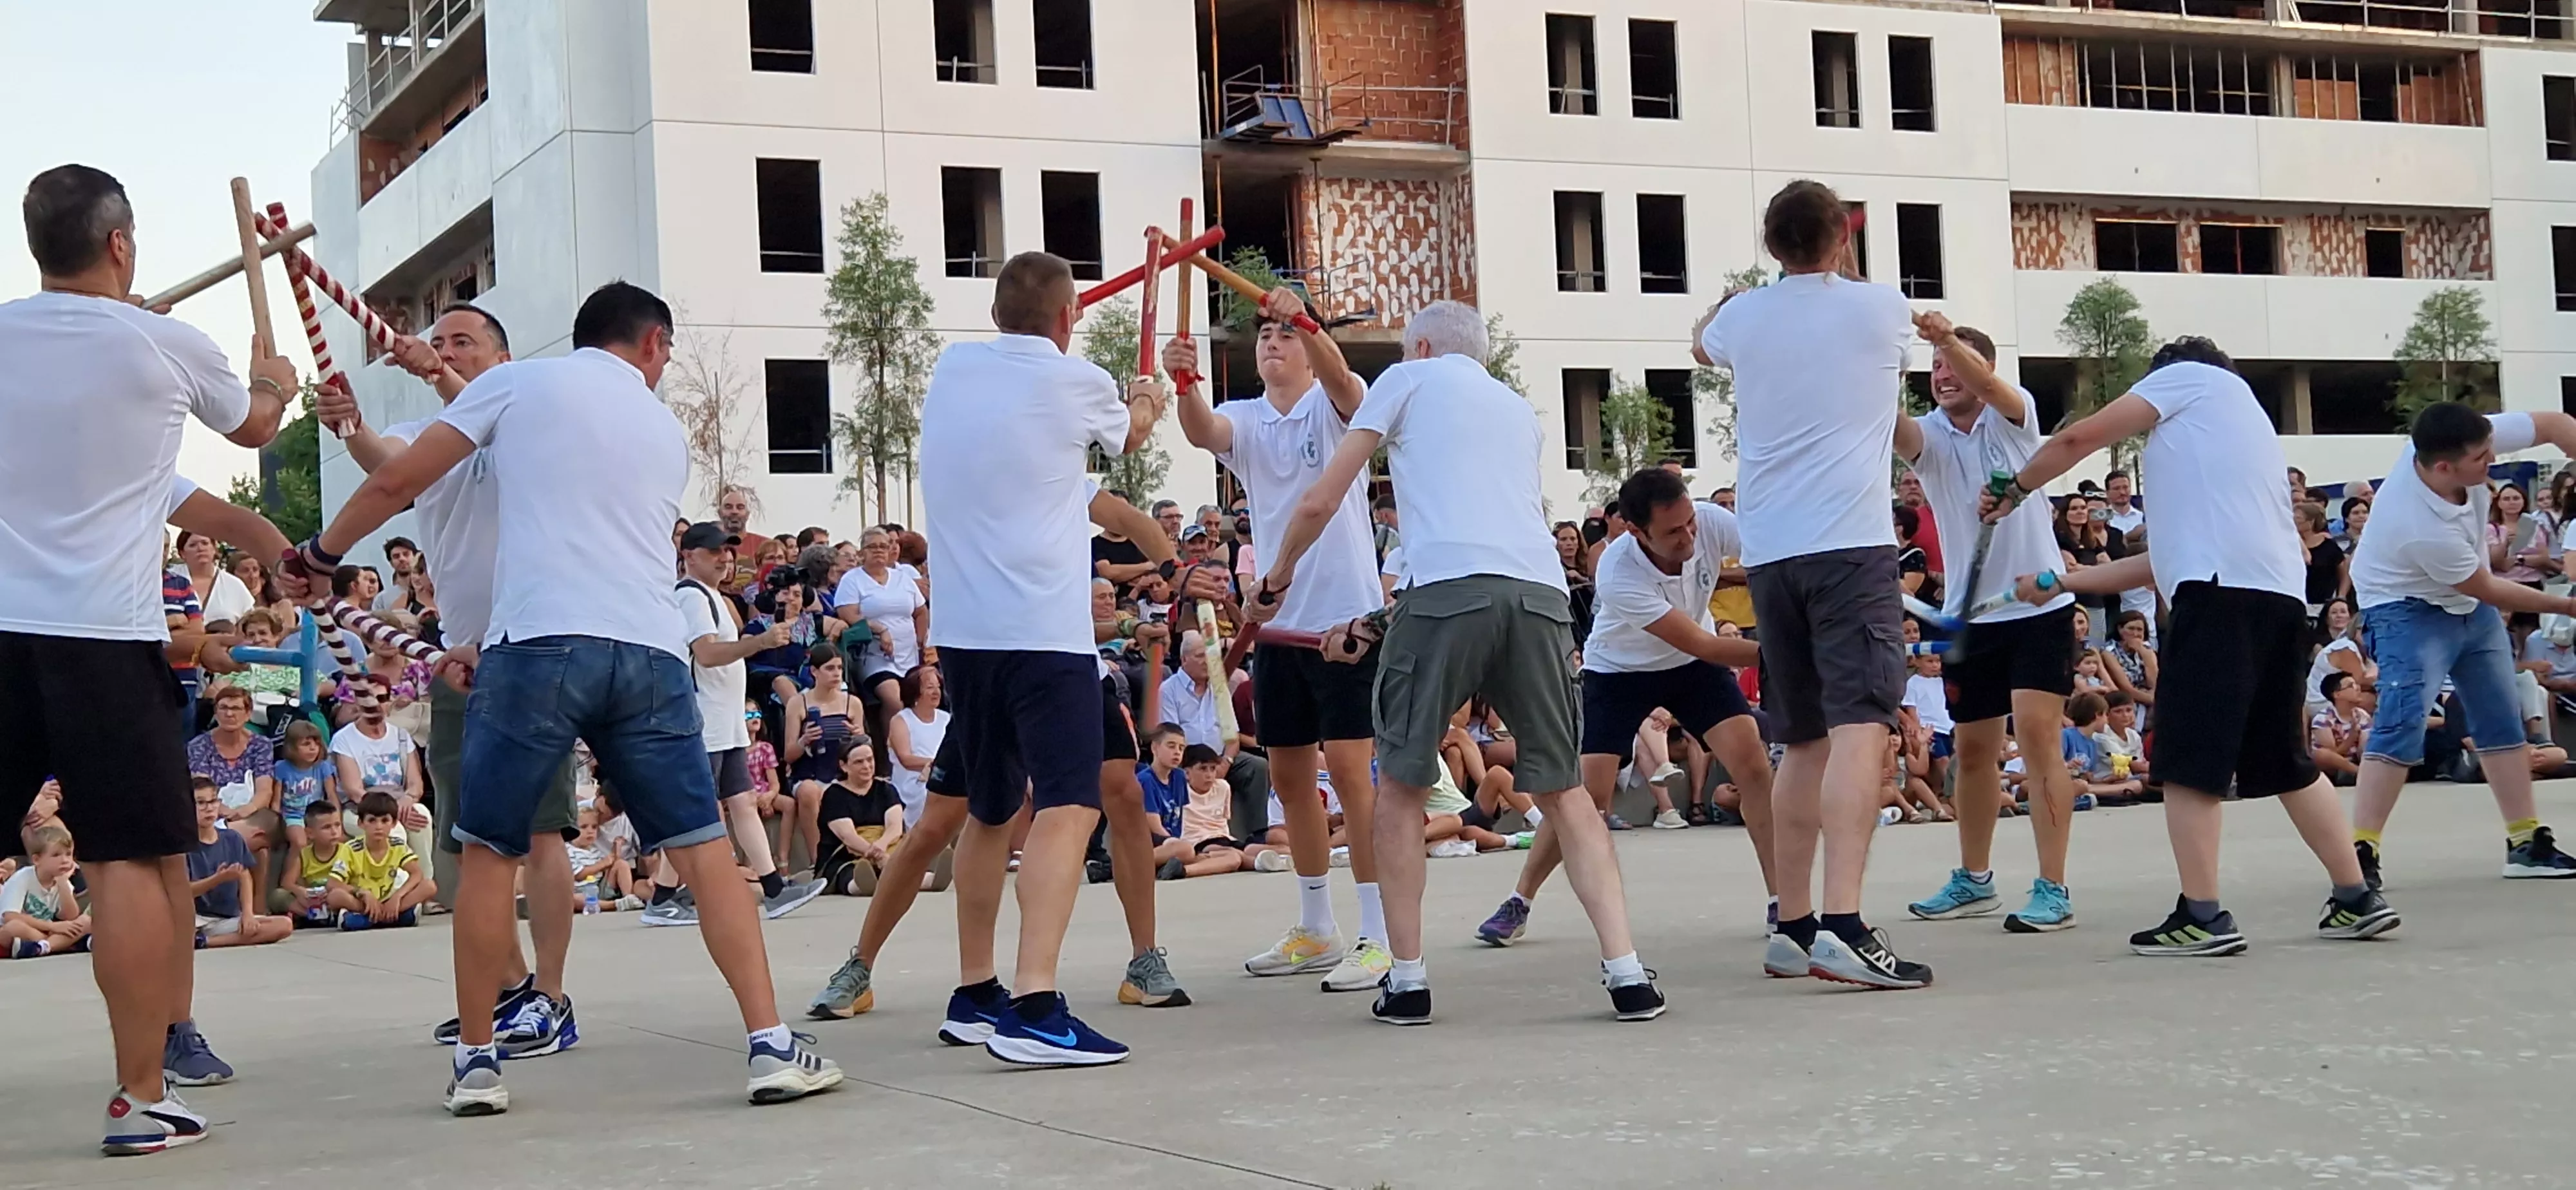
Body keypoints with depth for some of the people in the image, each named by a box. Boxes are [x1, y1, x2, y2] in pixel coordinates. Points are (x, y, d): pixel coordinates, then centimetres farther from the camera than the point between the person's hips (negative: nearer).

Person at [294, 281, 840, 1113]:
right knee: (704, 848, 6)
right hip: (650, 651, 3)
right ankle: (772, 1048, 1)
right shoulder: (666, 431, 23)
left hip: (540, 645, -2)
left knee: (488, 852, 11)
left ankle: (477, 1065, 15)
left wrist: (323, 550, 28)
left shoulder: (517, 383, 11)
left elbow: (396, 484, 9)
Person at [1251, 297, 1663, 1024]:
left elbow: (1319, 505, 13)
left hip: (1448, 590, -4)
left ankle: (1407, 979, 9)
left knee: (1399, 784, 10)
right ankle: (1627, 975, 0)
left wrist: (1273, 584, 30)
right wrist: (1373, 625, 39)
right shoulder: (1520, 411, 32)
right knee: (1564, 790, 11)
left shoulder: (1408, 378, 18)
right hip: (1542, 593, 4)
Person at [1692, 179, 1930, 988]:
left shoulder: (1742, 318, 9)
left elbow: (1701, 343, 36)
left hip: (1770, 552, 5)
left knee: (1804, 742, 15)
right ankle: (1842, 925, -30)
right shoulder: (1882, 309, 2)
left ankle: (1792, 927, 20)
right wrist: (1847, 274, 46)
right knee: (1860, 729, -15)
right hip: (1852, 543, -5)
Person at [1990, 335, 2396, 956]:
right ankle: (2357, 899, 18)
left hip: (2222, 590, -8)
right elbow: (2164, 558, 33)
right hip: (2280, 594, 8)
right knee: (2286, 762, 16)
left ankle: (2202, 916, -7)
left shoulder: (2188, 375, 14)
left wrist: (2016, 489, 23)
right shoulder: (2245, 423, 36)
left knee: (2189, 758, -5)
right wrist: (2061, 583, 36)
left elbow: (2078, 438, 6)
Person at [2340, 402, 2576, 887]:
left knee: (2503, 717, 10)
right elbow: (2485, 588, -22)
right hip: (2411, 606, -8)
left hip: (2468, 599, 8)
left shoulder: (2466, 443, -25)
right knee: (2404, 720, -22)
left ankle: (2528, 842, 18)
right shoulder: (2421, 529, -38)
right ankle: (2360, 852, -20)